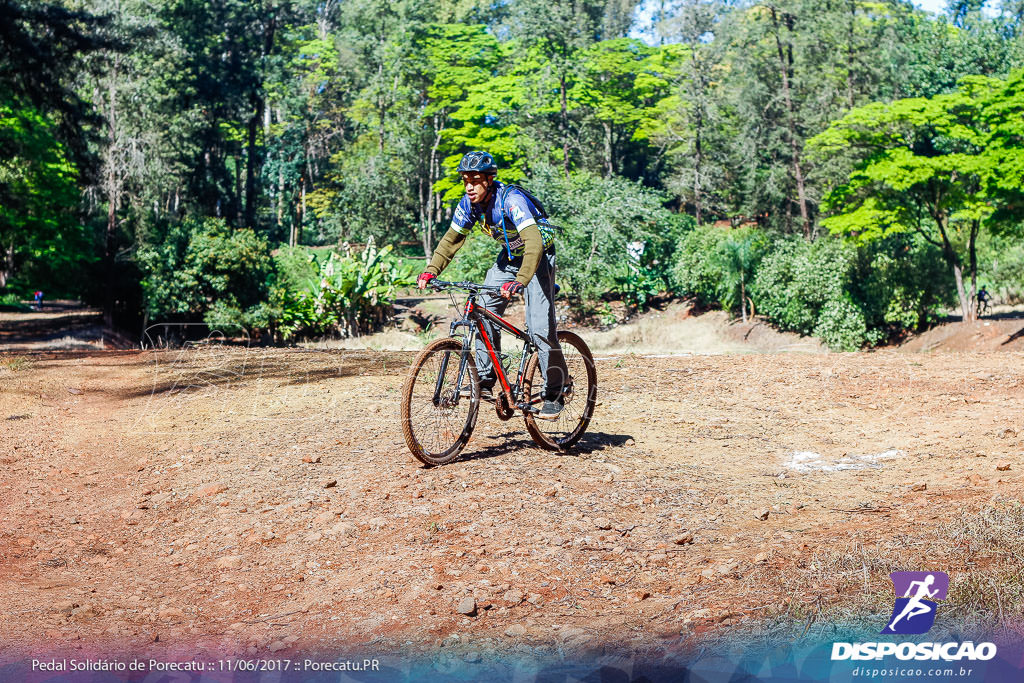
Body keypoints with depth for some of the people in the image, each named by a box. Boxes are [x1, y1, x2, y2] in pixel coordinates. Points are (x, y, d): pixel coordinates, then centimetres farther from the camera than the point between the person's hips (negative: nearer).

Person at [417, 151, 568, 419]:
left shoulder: (511, 200, -32)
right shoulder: (469, 203, -11)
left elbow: (534, 242, -43)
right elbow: (451, 239, -1)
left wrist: (519, 281, -56)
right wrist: (431, 271, -15)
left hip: (538, 257, -7)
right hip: (509, 256, 7)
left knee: (539, 327, -15)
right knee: (484, 314, -6)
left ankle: (554, 395, -3)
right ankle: (485, 382, 5)